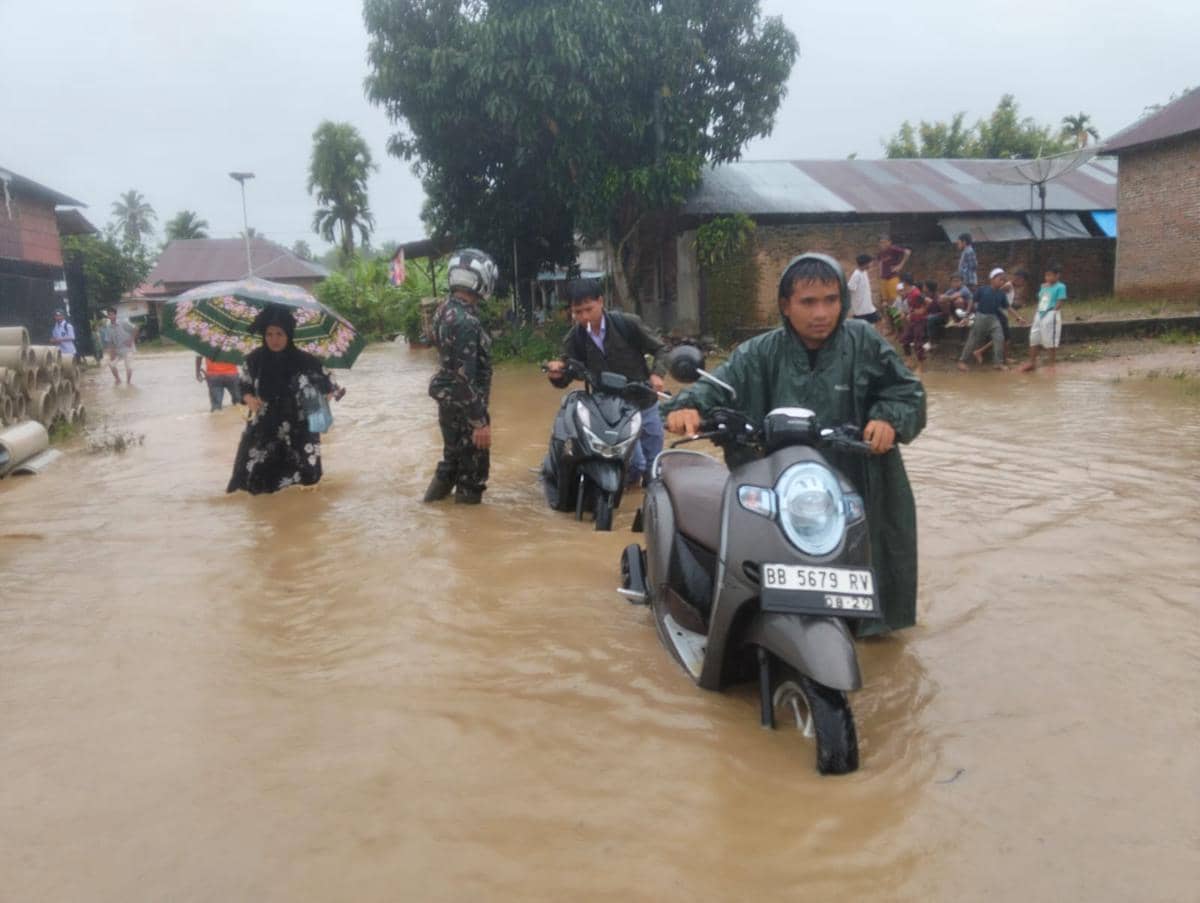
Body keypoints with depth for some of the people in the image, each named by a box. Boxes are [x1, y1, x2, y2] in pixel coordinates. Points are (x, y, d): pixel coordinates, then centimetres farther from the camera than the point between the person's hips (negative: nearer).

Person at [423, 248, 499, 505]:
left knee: (454, 453, 25)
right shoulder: (465, 321, -25)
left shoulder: (446, 309, 5)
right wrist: (479, 421, -23)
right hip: (463, 403, -9)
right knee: (473, 457, 5)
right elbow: (465, 377, -26)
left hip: (448, 398, 9)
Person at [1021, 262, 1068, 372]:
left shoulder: (1060, 287, -8)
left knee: (1050, 341, -2)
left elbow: (1059, 303, -12)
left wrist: (1052, 314, -16)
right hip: (1039, 315, 8)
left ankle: (1051, 364, 9)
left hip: (1051, 316, -8)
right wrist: (1037, 314, 11)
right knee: (1034, 338, 11)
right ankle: (1032, 362, 22)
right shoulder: (1043, 286, 14)